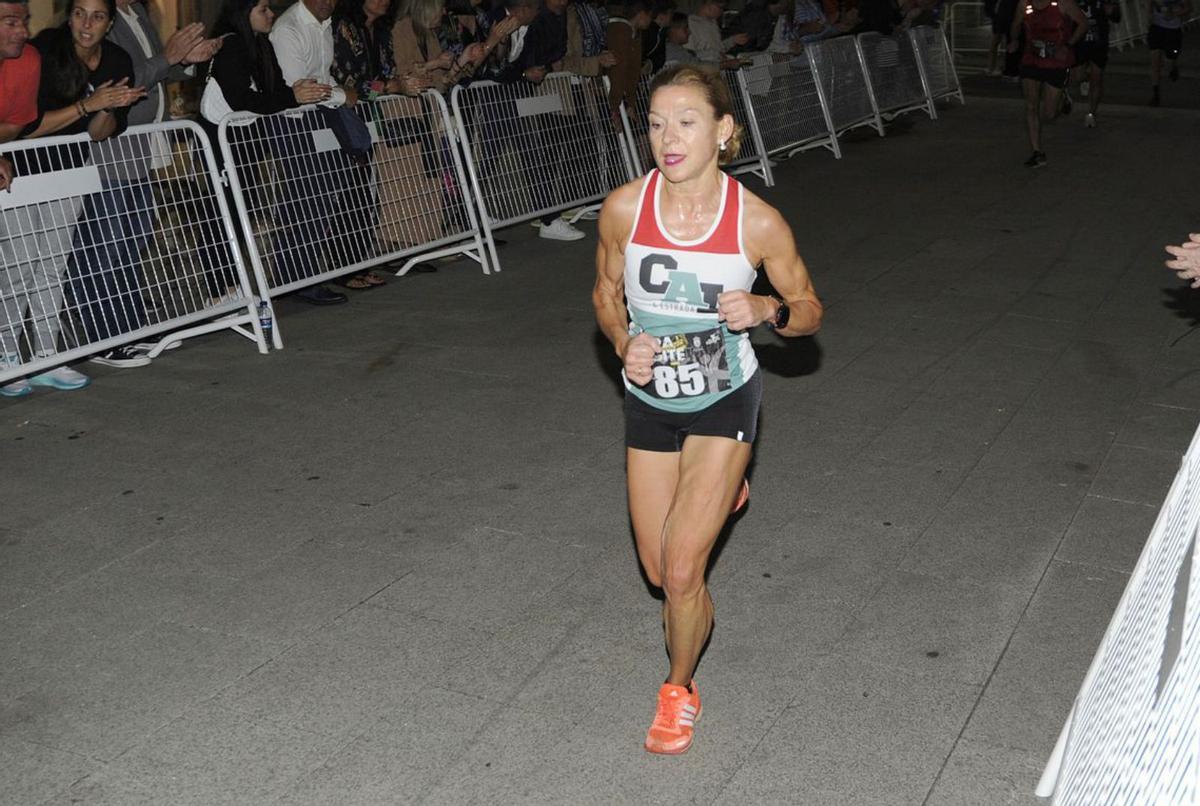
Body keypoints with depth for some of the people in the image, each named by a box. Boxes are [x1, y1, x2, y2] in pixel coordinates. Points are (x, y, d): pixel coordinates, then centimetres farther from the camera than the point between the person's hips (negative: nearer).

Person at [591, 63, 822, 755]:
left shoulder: (759, 222, -18)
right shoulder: (625, 208, -14)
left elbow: (809, 310, -4)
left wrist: (766, 310, -25)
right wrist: (623, 342, -16)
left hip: (724, 400, -3)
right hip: (649, 400, 3)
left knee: (682, 567, -12)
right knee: (659, 571, 14)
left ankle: (680, 687, 19)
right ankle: (717, 491, 50)